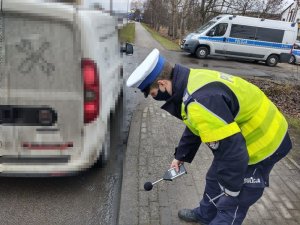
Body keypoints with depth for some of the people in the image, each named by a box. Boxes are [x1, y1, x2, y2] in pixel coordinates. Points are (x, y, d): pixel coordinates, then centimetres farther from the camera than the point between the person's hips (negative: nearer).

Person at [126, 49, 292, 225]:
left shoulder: (202, 100, -37)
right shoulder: (192, 81, -3)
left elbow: (233, 150, -33)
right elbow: (195, 126, 12)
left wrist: (231, 187, -15)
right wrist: (180, 156, 20)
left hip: (262, 145, -9)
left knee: (230, 205, 6)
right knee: (215, 179, 26)